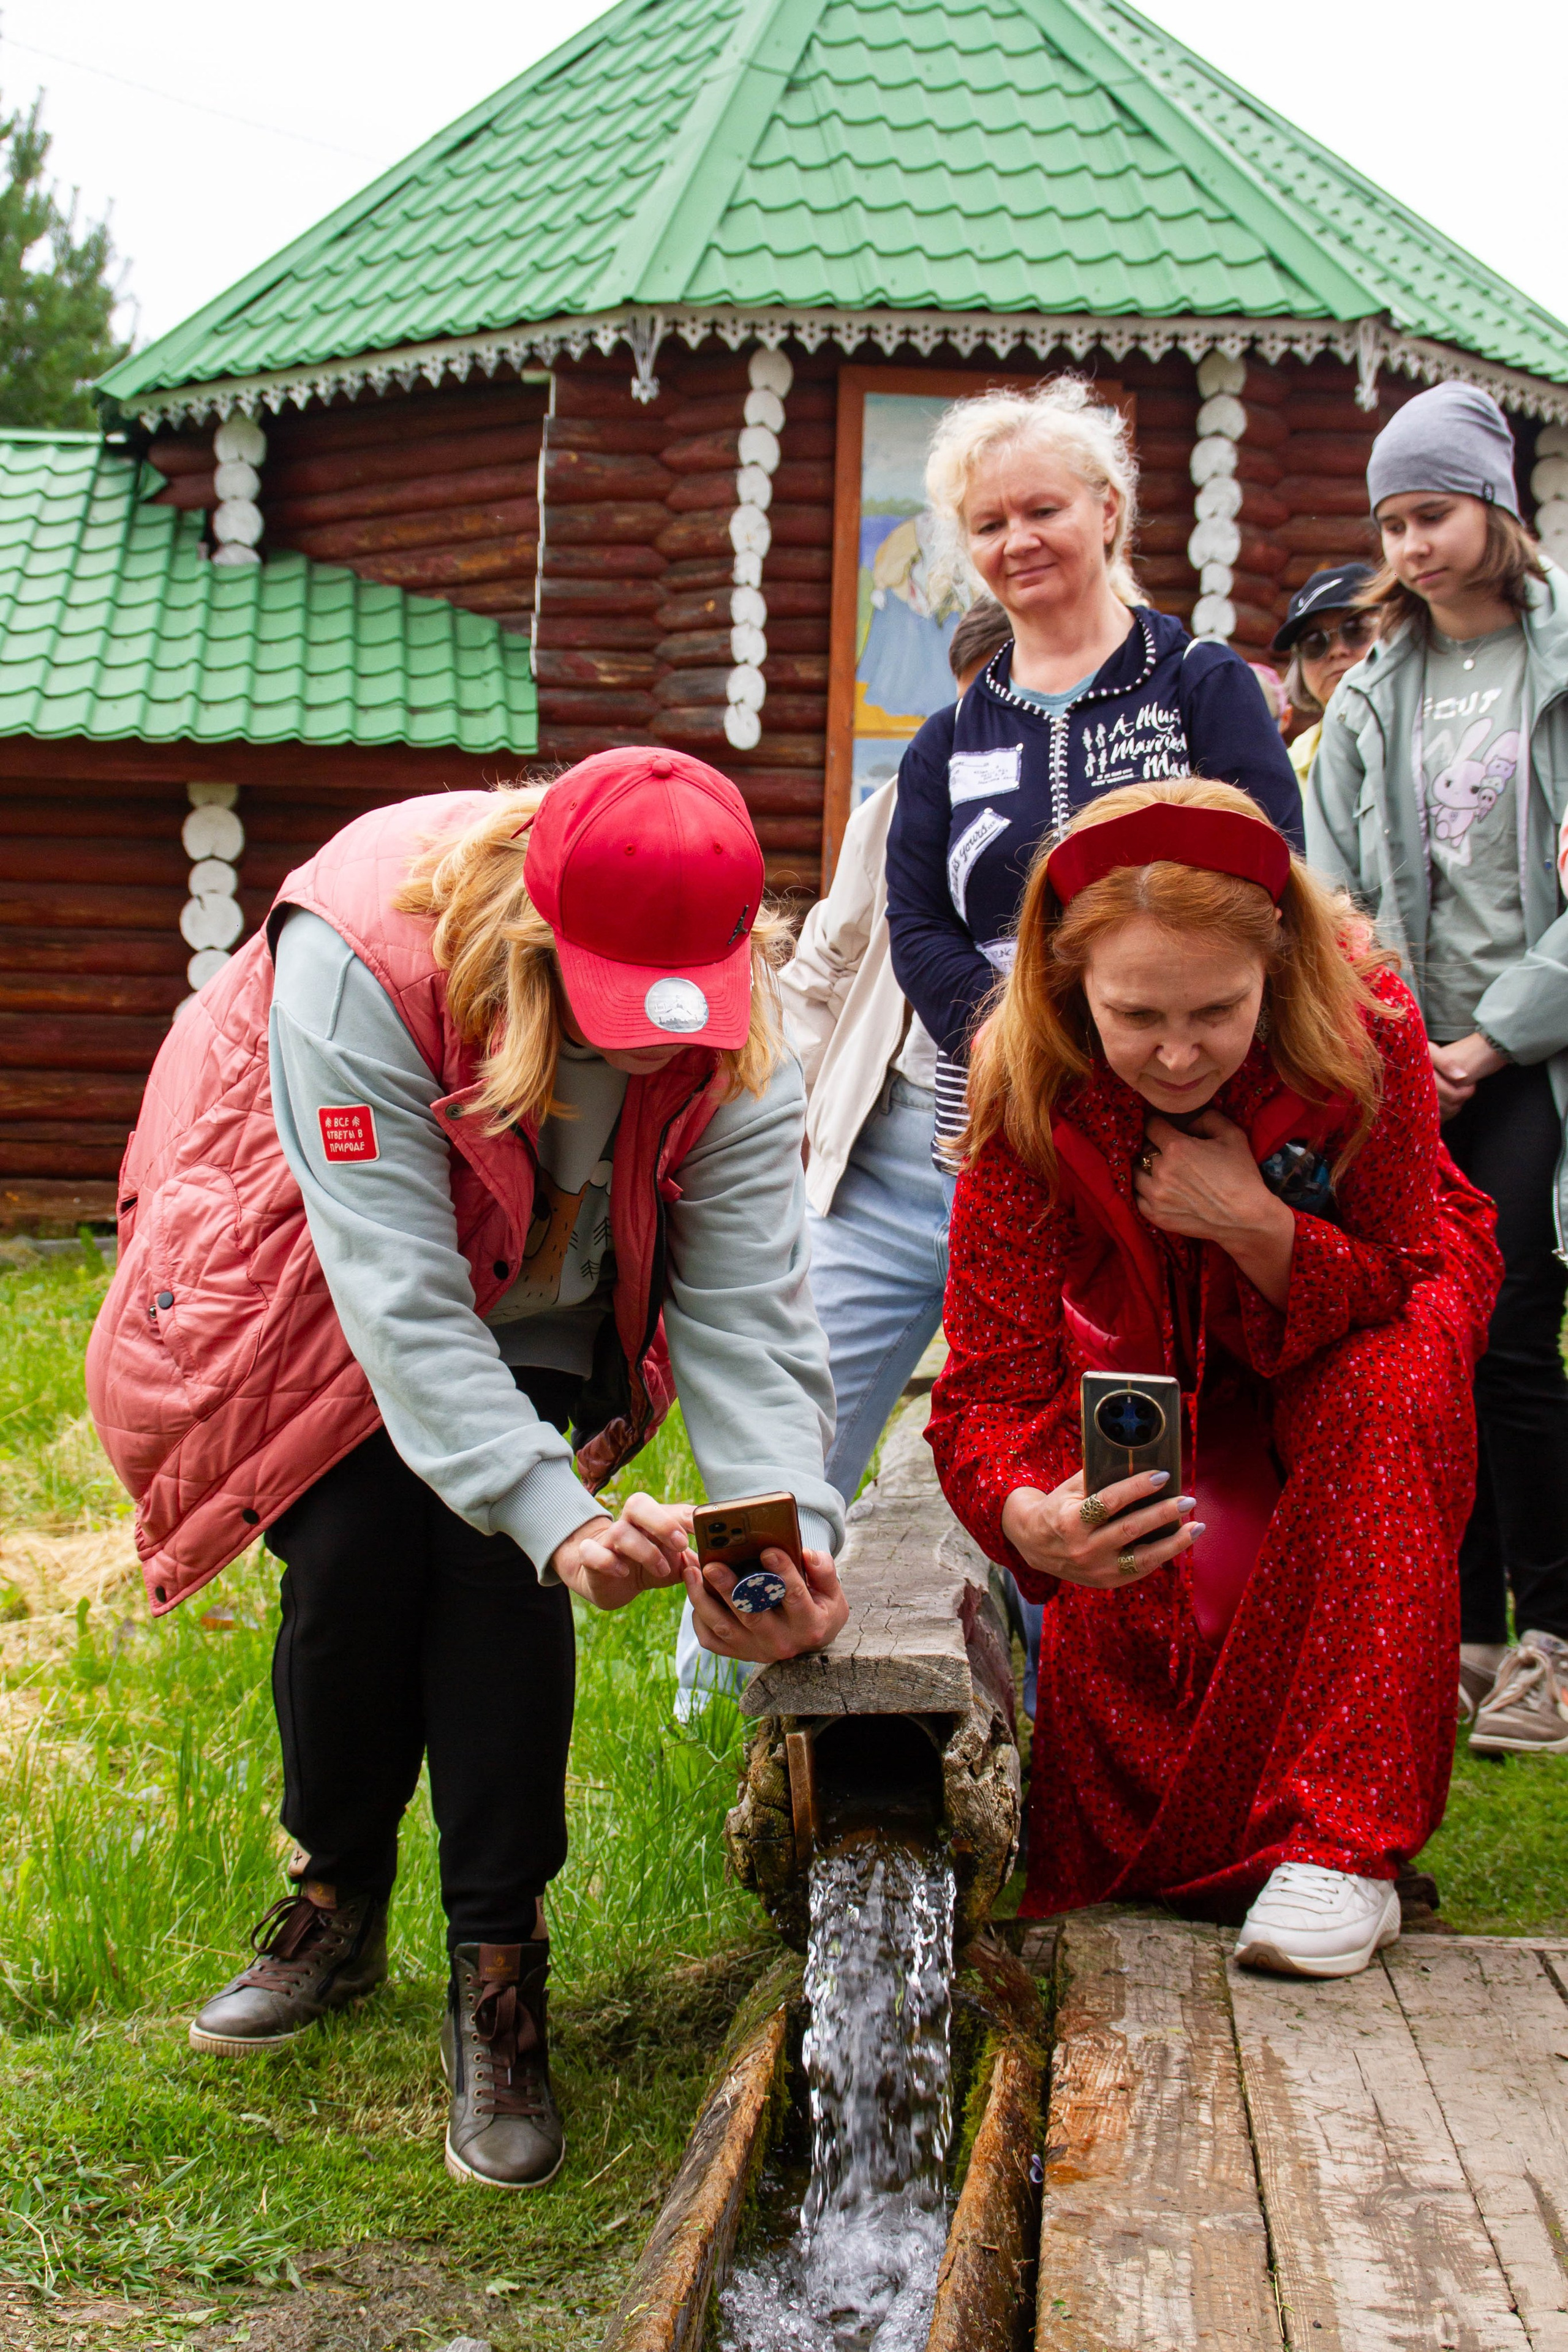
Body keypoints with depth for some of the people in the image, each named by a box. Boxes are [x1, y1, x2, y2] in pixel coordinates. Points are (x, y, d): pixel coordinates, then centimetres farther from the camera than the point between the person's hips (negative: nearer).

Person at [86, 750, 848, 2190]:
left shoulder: (738, 1035, -27)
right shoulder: (361, 964, -39)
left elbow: (747, 1308, -27)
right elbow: (403, 1301, -41)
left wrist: (791, 1529, -44)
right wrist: (555, 1513, -50)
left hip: (530, 1306, 2)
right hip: (317, 1284, -2)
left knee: (497, 1562, -17)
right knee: (355, 1551, -15)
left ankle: (500, 1973, -6)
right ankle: (338, 1909, 12)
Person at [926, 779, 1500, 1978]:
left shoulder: (1366, 1033, -31)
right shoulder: (1028, 1097, -29)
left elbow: (1404, 1291, -18)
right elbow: (989, 1387, -30)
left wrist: (1262, 1227, -38)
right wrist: (1032, 1516, -53)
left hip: (1357, 1329, 0)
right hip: (1160, 1374, 0)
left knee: (1387, 1391, -38)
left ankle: (1342, 1842, -29)